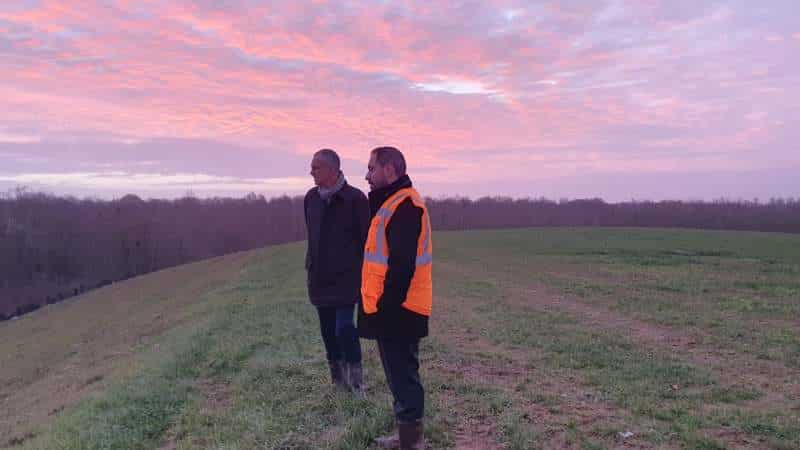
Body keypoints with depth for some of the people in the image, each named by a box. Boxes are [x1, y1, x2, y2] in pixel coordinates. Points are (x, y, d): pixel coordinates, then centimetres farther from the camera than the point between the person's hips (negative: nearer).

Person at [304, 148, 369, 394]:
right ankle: (338, 380, 25)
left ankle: (356, 381, 4)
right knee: (328, 330, 10)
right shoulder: (311, 198, 6)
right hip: (320, 278, 6)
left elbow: (366, 237, -7)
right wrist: (311, 263, 16)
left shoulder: (354, 198, -10)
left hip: (346, 277, -6)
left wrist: (363, 271, -7)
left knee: (344, 327, -12)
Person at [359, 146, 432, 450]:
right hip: (393, 308, 10)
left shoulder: (405, 206, -17)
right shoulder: (393, 202, 16)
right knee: (399, 373, 17)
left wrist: (385, 305, -21)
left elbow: (402, 264, -24)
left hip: (397, 310, -10)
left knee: (402, 375, -2)